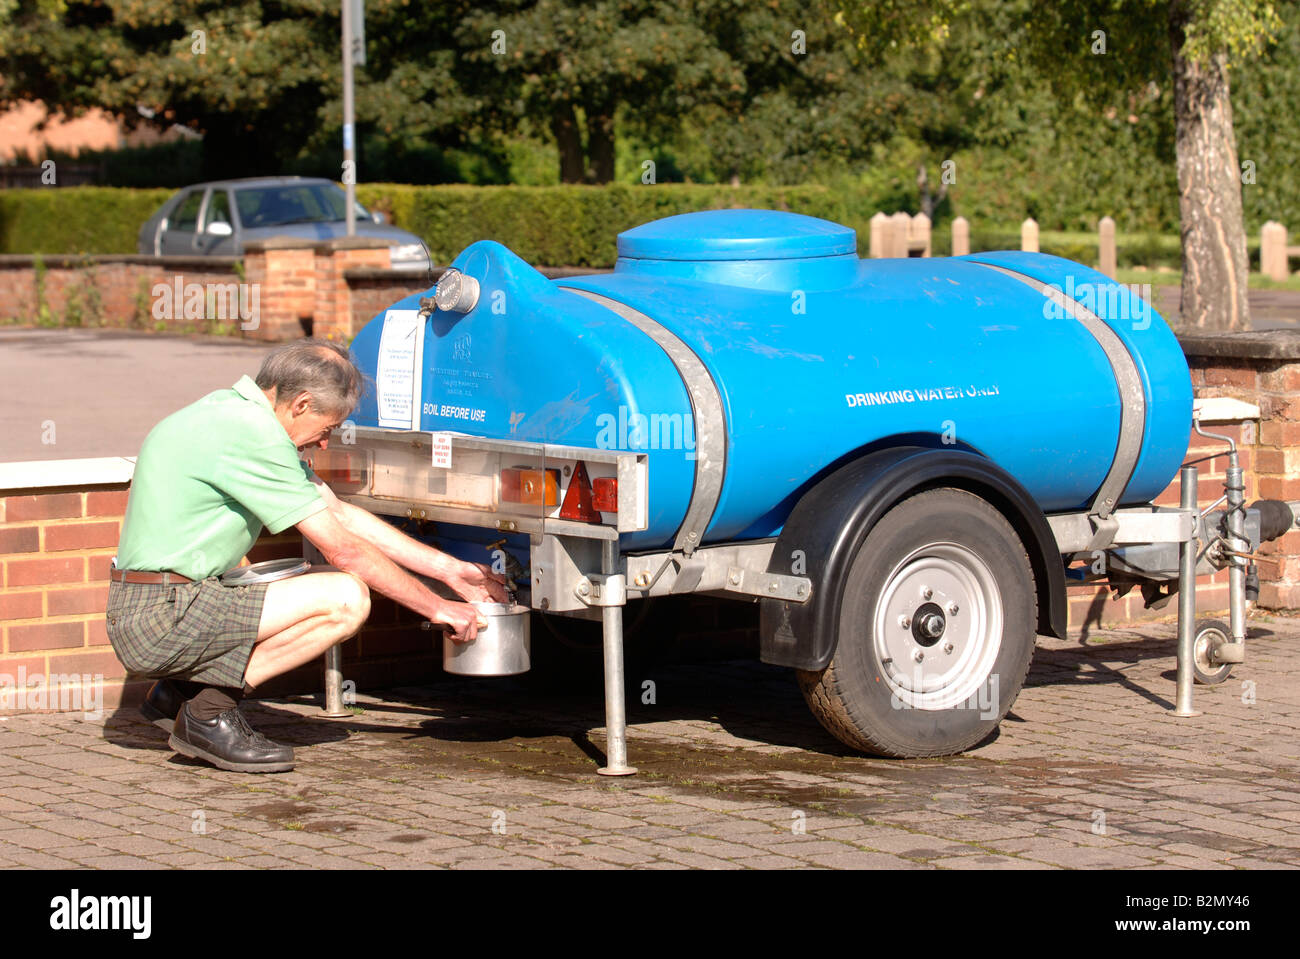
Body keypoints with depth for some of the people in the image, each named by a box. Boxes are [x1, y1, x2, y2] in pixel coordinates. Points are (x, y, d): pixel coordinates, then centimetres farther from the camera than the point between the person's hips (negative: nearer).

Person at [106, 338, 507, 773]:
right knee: (346, 598, -17)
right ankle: (208, 712, -9)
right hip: (163, 620, -10)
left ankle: (179, 690, 14)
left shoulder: (234, 412, 15)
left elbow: (341, 513, 19)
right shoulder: (251, 433, -17)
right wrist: (435, 607, -4)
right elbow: (342, 548, -14)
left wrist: (449, 569, 17)